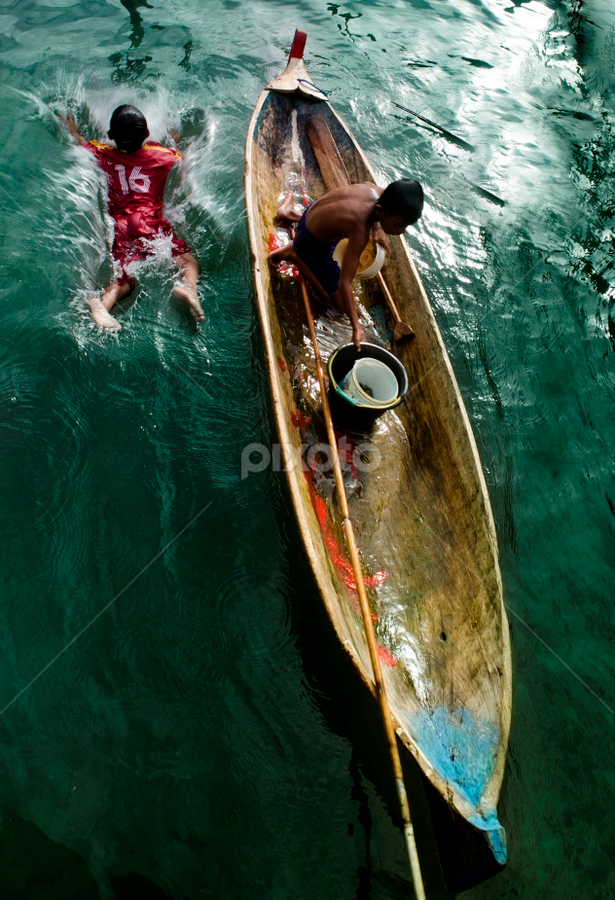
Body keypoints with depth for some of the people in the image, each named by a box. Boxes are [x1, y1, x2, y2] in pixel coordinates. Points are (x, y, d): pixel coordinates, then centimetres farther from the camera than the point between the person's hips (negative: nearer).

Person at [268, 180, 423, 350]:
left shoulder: (380, 193, -19)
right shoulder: (360, 233, -41)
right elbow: (344, 282, -39)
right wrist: (356, 327, -40)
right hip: (313, 245, -7)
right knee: (340, 305, 2)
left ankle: (291, 213, 34)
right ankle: (295, 256, 1)